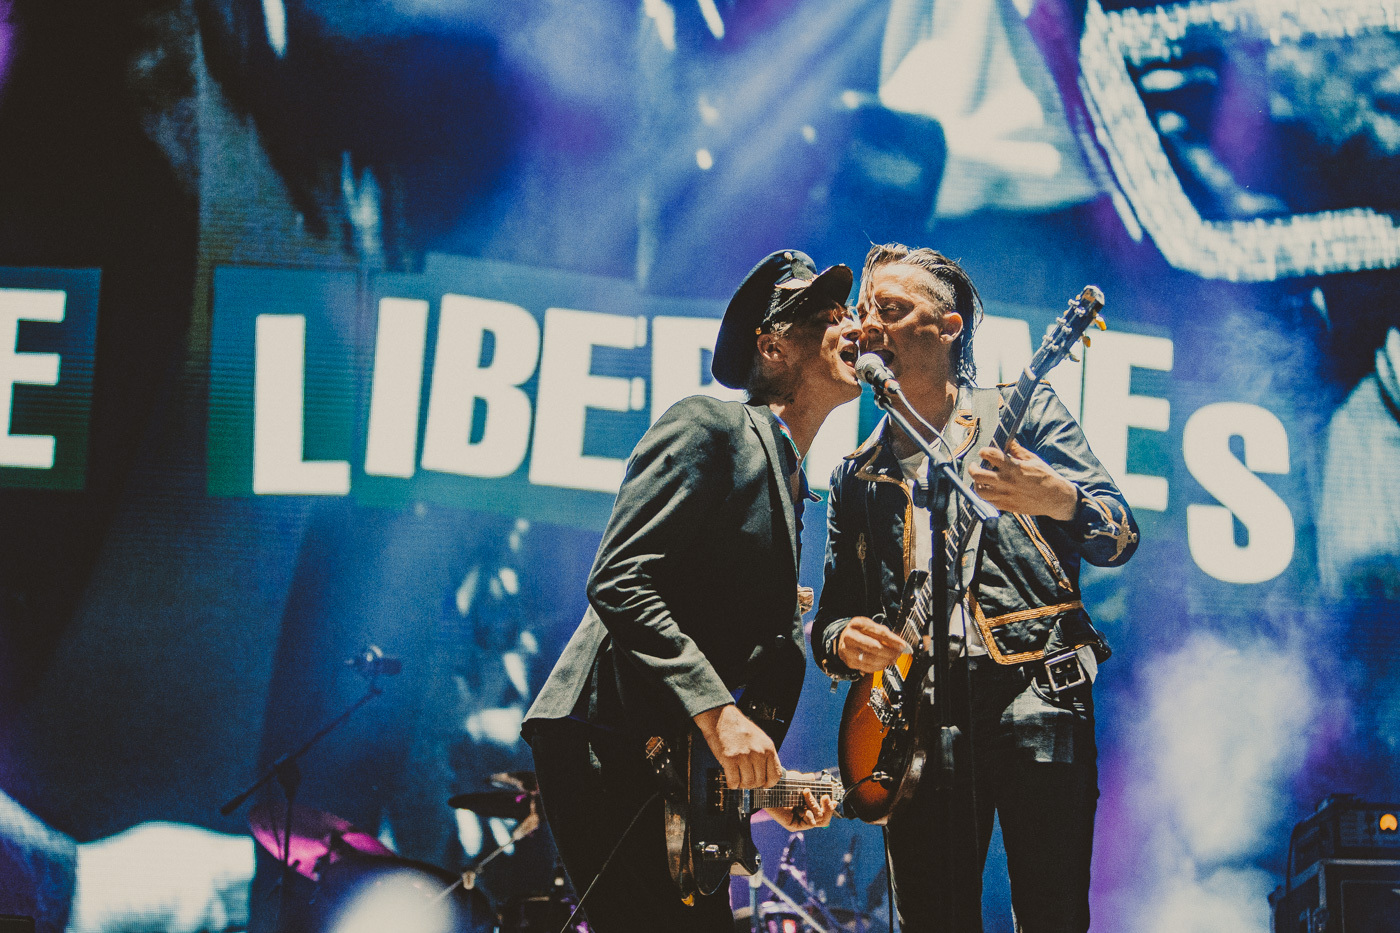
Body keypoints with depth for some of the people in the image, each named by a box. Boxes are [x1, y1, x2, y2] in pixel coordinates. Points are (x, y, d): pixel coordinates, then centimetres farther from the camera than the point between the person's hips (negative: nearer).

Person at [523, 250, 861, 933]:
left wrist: (764, 775, 13)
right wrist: (719, 714, -23)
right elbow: (617, 582, -17)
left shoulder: (788, 481, 23)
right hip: (605, 745, -10)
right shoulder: (708, 426, -5)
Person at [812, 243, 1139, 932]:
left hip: (1036, 692, -3)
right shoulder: (856, 476, 20)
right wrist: (842, 639, -5)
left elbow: (1120, 537, 0)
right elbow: (829, 617, 20)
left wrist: (1058, 499, -22)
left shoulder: (1024, 415, 9)